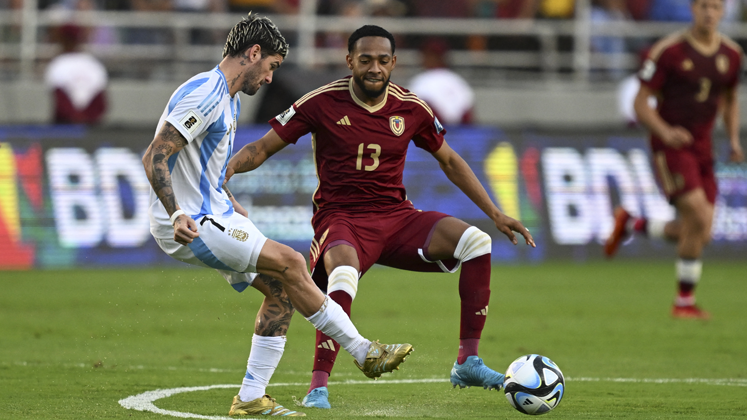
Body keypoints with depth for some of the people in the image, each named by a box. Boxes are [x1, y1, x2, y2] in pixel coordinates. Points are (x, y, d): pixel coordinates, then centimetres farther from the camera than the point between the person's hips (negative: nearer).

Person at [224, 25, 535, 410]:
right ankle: (318, 386, -30)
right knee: (343, 274, -39)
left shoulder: (411, 109, 4)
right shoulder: (323, 103, -6)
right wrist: (229, 167, -23)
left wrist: (496, 215, 15)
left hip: (396, 216, 4)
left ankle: (468, 362, -11)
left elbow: (449, 162, 18)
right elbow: (264, 147, -1)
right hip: (341, 218, -4)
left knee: (474, 241, -18)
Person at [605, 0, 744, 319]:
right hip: (670, 146, -6)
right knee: (699, 218, -20)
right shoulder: (669, 51, -11)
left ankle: (631, 224, 25)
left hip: (702, 148, 6)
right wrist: (665, 132, -24)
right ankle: (685, 301, -4)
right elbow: (641, 103, -7)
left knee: (698, 235, -1)